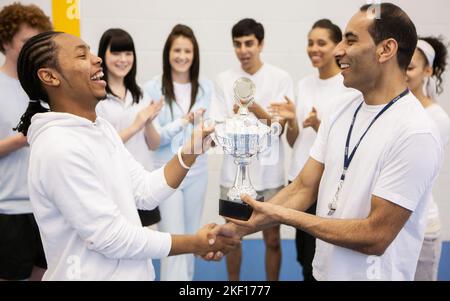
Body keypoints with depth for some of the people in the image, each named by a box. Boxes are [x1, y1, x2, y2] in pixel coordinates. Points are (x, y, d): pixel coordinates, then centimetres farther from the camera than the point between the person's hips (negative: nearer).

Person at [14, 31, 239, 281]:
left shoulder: (100, 127, 6)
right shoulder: (60, 147, -23)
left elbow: (145, 192, 2)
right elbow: (109, 238, -23)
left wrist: (190, 151, -11)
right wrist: (196, 244, -15)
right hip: (93, 274, -8)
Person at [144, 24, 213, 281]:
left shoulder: (206, 87, 1)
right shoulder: (154, 88, -9)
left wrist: (201, 123, -21)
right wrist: (182, 121, -22)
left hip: (197, 171, 4)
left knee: (191, 236, 18)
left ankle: (189, 278, 37)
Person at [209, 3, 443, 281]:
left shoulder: (416, 133, -23)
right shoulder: (342, 108, -1)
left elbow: (376, 237, -24)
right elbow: (303, 188, -1)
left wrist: (281, 215, -21)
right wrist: (238, 228, -11)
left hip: (371, 274, -6)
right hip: (323, 269, 6)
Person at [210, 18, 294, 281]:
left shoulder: (281, 78, -4)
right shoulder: (224, 80, 1)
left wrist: (256, 109, -29)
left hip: (270, 172, -1)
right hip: (235, 172, 2)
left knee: (273, 239, 9)